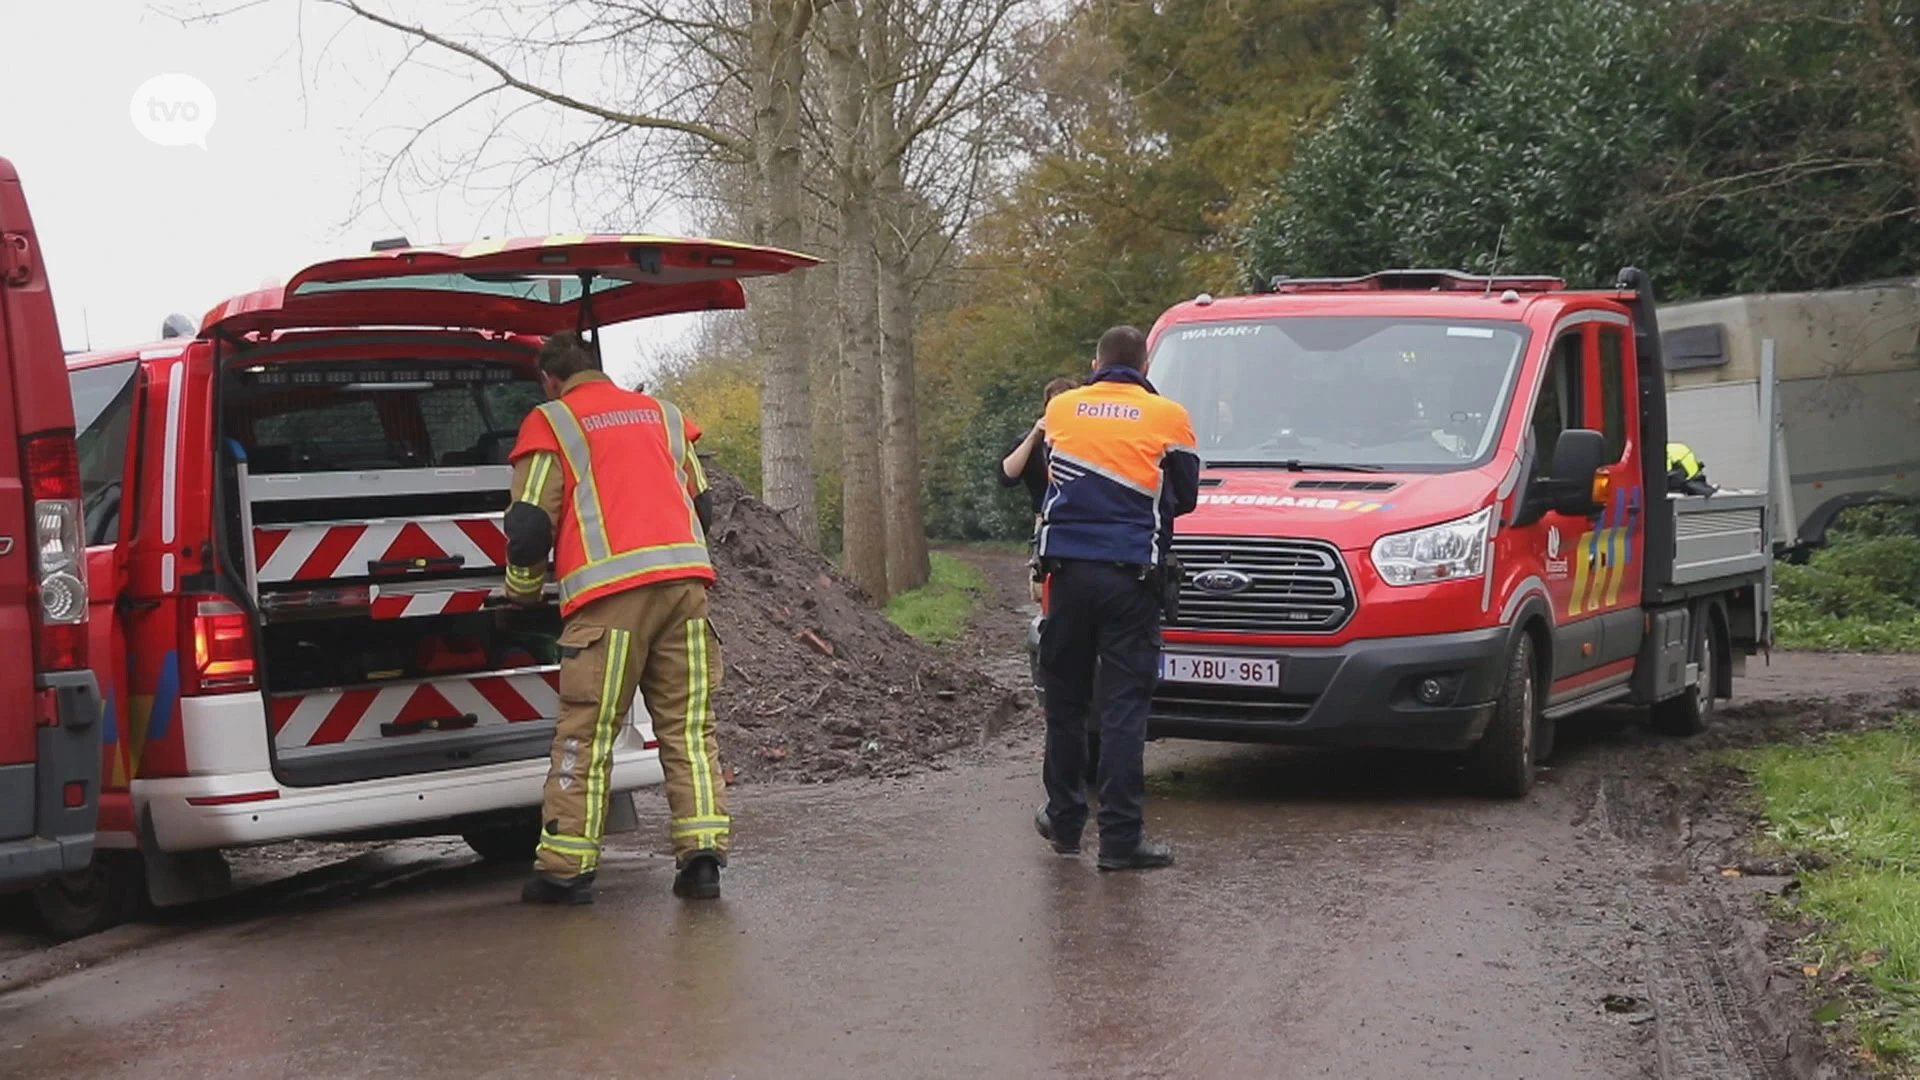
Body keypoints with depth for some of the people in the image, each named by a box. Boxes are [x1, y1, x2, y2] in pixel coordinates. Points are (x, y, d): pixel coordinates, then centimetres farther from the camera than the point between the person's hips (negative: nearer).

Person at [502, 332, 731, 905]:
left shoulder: (550, 424, 8)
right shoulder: (661, 414, 24)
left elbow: (530, 524, 3)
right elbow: (701, 505, 27)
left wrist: (523, 591, 19)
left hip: (611, 594, -4)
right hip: (686, 579, 4)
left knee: (586, 734, 0)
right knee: (688, 728, 7)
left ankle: (565, 868, 0)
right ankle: (702, 851, -2)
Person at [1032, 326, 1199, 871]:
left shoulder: (1061, 408, 7)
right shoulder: (1168, 417, 1)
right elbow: (1184, 497, 11)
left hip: (1067, 568, 2)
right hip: (1130, 575, -2)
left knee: (1066, 699, 14)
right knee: (1124, 705, -2)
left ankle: (1064, 820, 23)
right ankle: (1121, 837, -5)